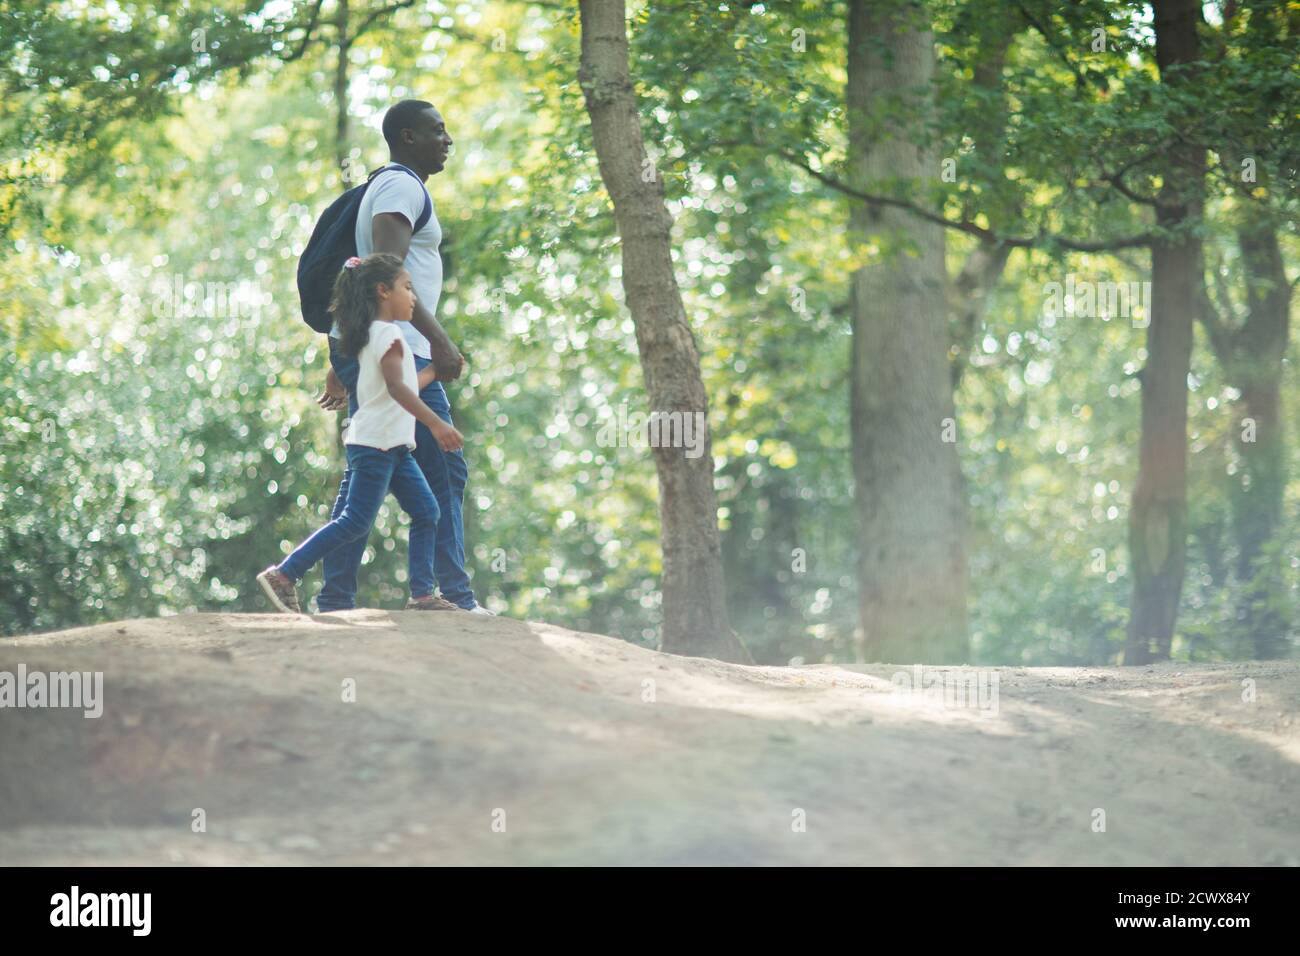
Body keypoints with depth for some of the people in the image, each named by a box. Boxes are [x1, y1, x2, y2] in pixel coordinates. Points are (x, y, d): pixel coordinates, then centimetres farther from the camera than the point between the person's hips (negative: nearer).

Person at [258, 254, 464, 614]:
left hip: (393, 446, 10)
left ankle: (422, 595, 4)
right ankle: (283, 575, -10)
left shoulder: (369, 335, 17)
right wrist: (435, 423, -31)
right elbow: (396, 386, -25)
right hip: (376, 444, -10)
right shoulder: (388, 334, -13)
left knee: (426, 512, 7)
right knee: (356, 522, -11)